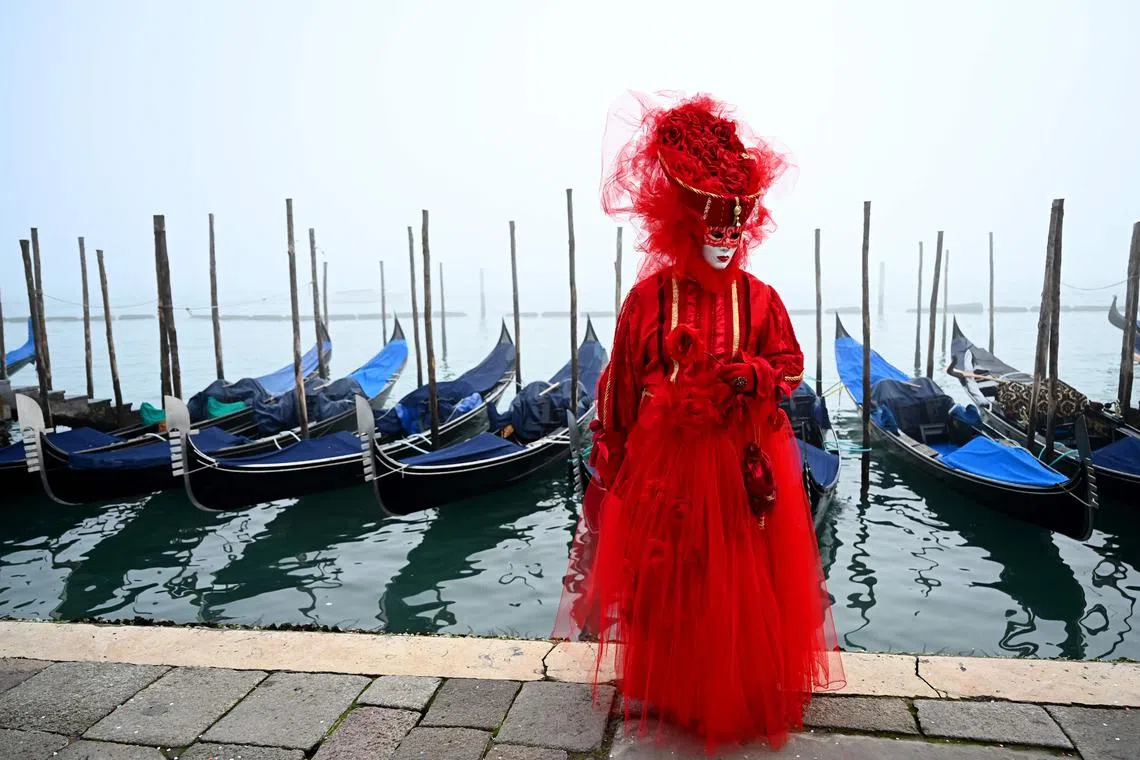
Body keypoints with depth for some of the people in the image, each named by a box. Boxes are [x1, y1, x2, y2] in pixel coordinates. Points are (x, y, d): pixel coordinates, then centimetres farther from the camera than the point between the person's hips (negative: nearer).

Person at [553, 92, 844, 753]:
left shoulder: (759, 297, 0)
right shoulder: (651, 296, -5)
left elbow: (791, 365, 6)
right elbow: (622, 381, -3)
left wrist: (753, 374, -16)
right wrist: (611, 452, -2)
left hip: (744, 458, 2)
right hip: (667, 455, -1)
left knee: (745, 579, 10)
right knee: (668, 575, 12)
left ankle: (747, 688, 32)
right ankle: (661, 684, 33)